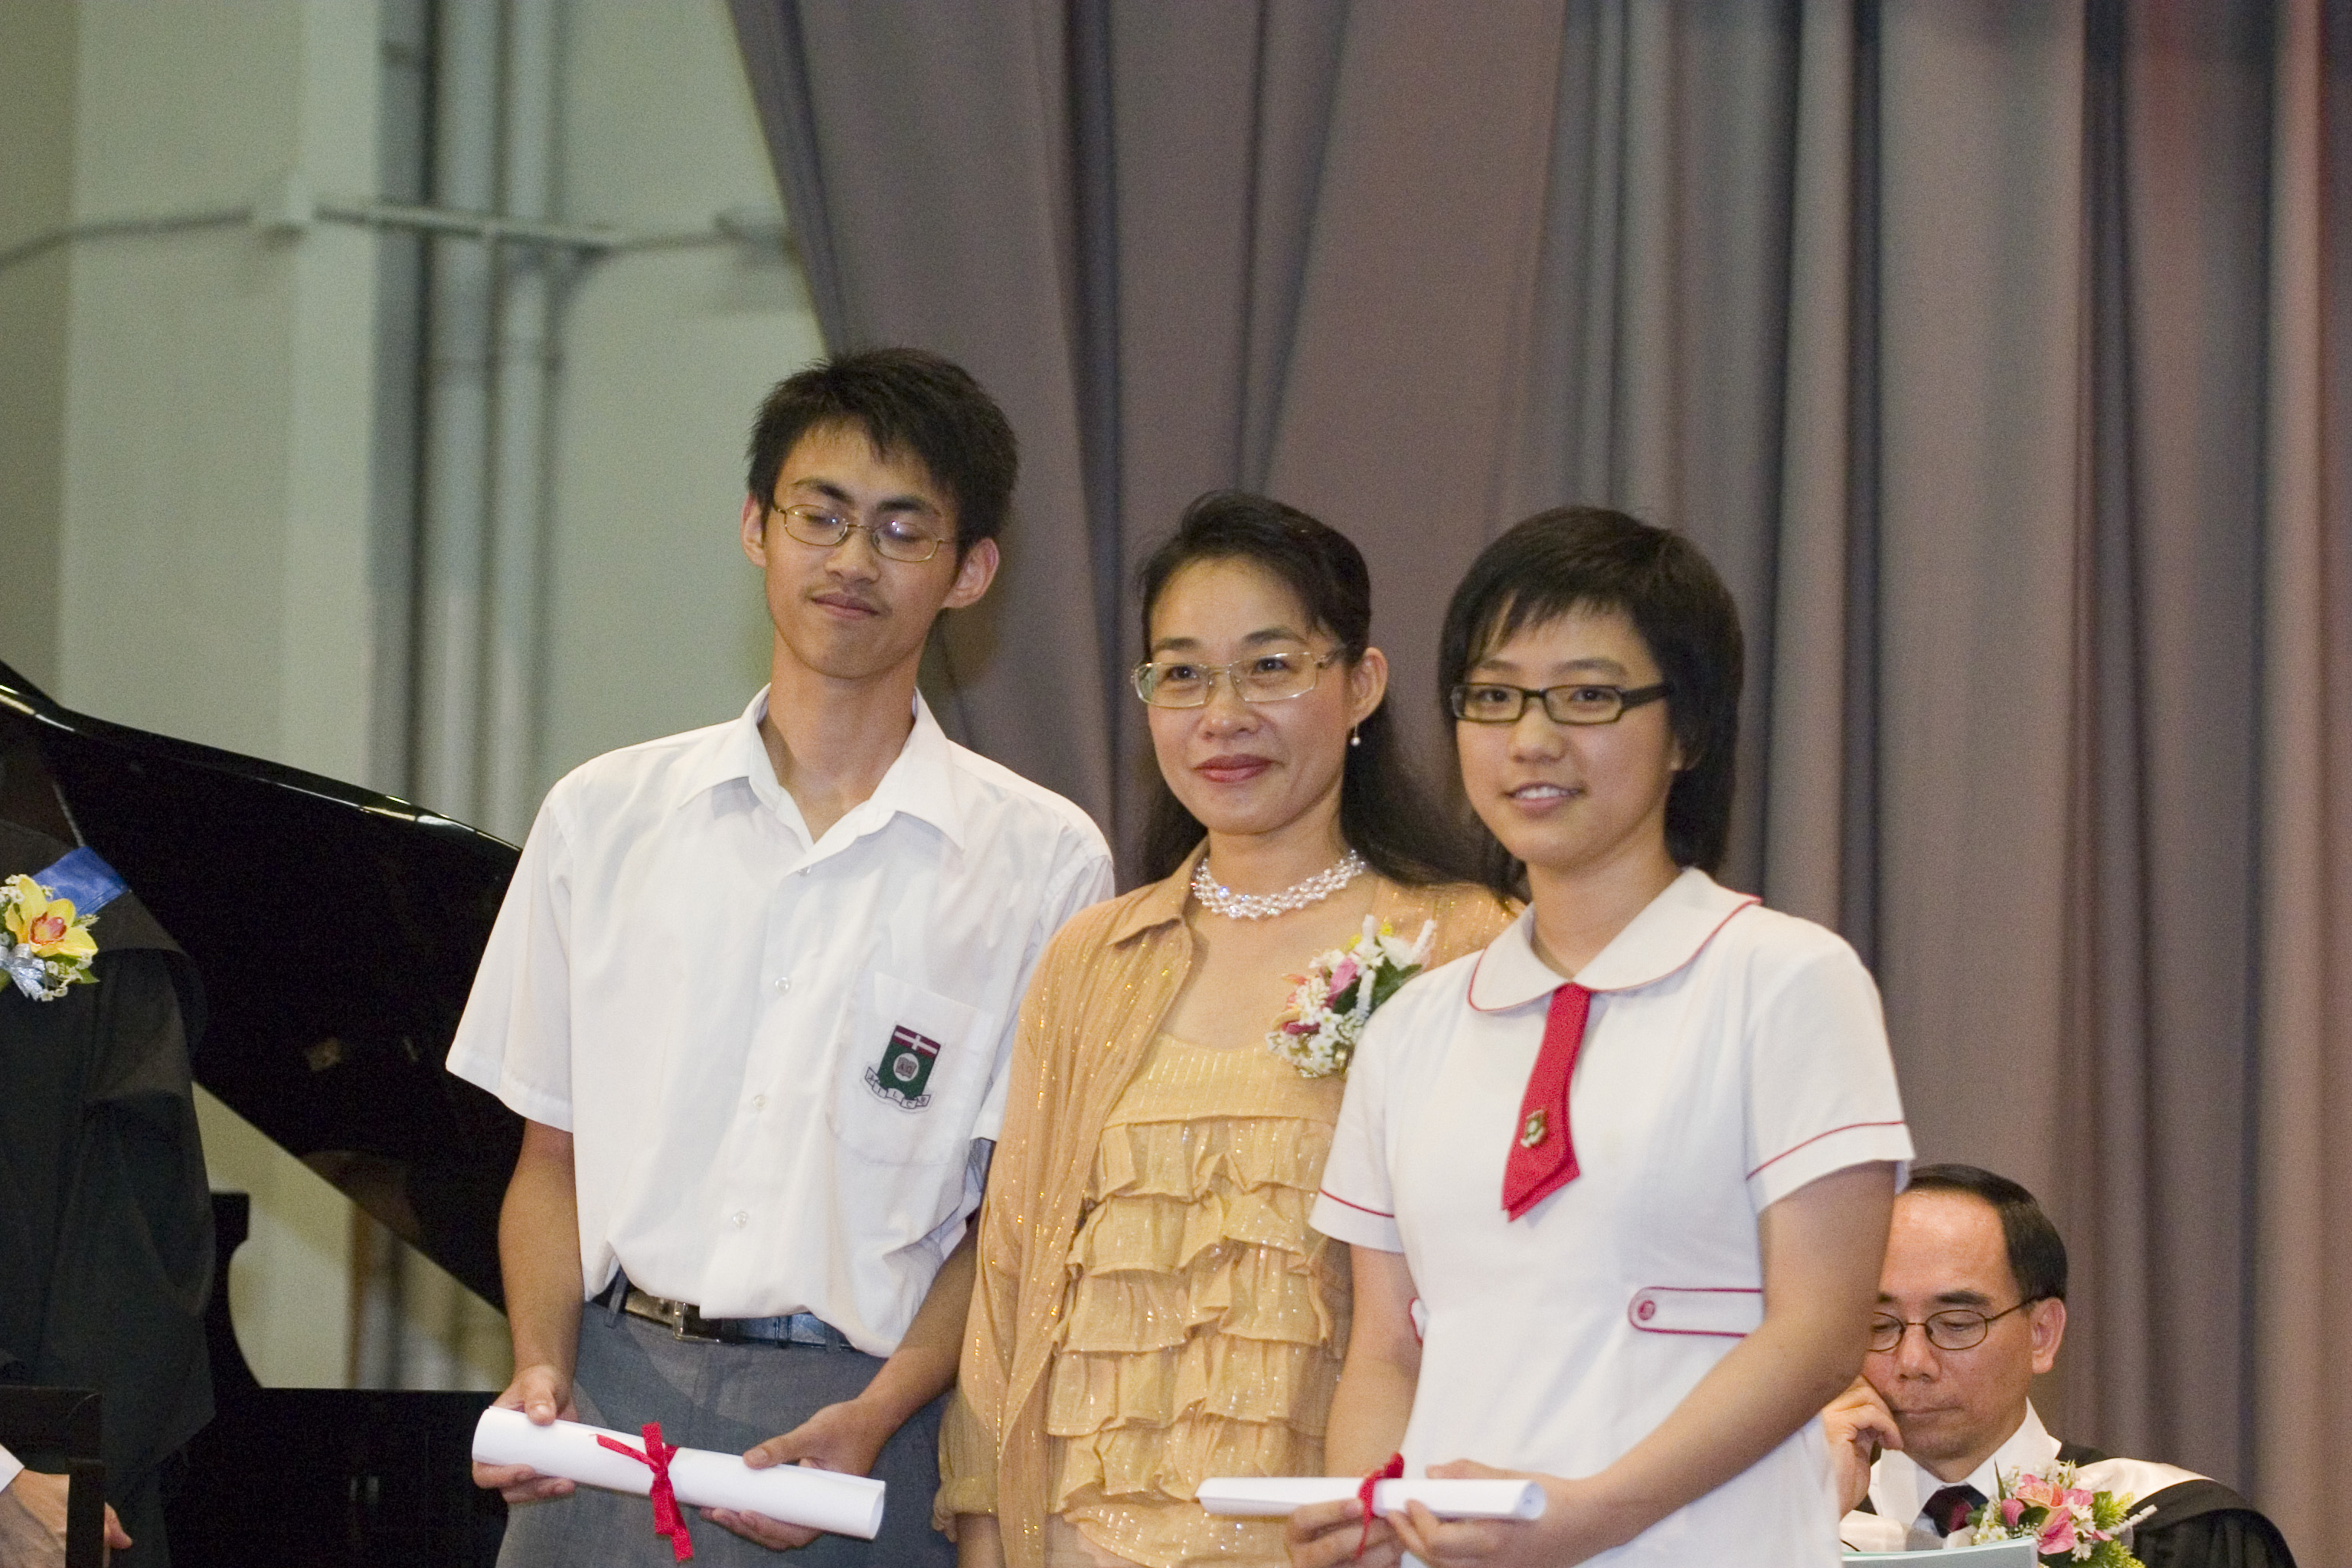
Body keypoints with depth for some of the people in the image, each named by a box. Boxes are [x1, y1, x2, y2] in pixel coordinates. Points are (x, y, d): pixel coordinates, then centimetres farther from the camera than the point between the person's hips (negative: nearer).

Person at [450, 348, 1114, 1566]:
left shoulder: (1043, 862, 3)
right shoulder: (604, 816, 11)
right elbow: (554, 1152, 12)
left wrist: (876, 1417, -13)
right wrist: (544, 1369, -3)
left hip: (862, 1431, -2)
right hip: (613, 1403, 2)